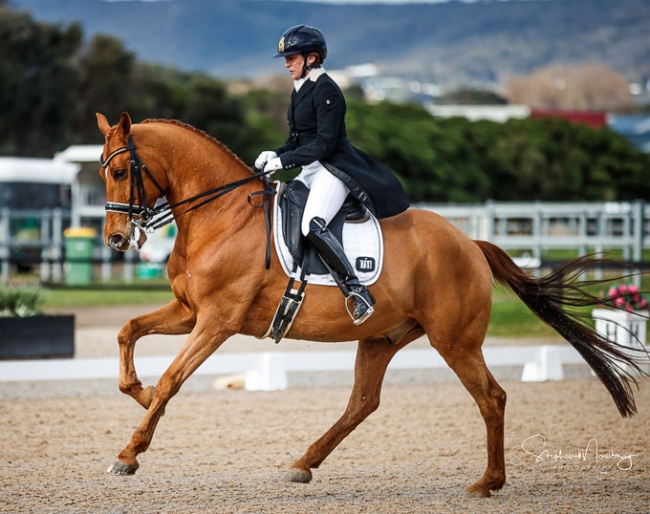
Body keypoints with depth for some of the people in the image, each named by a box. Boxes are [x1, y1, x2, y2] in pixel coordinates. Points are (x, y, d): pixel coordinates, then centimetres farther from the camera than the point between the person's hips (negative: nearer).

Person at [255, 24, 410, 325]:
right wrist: (274, 155, 2)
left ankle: (357, 292, -29)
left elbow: (325, 143, -19)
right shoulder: (300, 91, 16)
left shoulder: (326, 91, -13)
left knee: (312, 226, -32)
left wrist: (284, 161, -20)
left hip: (333, 169, -11)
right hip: (311, 171, 11)